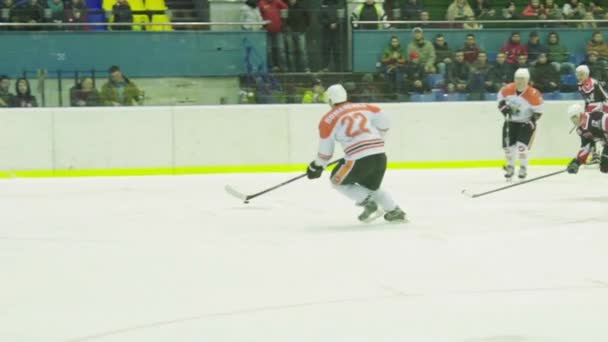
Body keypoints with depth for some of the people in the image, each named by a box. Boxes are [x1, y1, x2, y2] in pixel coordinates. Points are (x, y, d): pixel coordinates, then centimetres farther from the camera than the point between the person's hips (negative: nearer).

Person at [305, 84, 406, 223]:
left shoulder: (329, 119, 3)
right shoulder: (362, 107, 16)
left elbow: (326, 148, 8)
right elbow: (383, 119, 15)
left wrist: (317, 166, 24)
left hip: (359, 158, -6)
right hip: (380, 155, 6)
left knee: (339, 181, 18)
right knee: (371, 186, 30)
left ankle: (368, 203, 1)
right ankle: (395, 211, 18)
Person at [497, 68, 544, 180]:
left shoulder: (533, 94, -23)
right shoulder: (508, 89, -13)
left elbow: (538, 110, -14)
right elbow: (500, 96, 8)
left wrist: (532, 121, -23)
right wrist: (503, 107, -7)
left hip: (526, 123, -4)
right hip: (511, 121, 4)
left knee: (522, 145, -18)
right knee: (508, 145, 4)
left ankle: (523, 168, 1)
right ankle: (510, 167, 27)